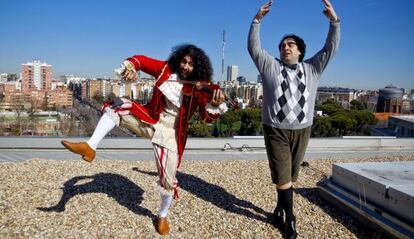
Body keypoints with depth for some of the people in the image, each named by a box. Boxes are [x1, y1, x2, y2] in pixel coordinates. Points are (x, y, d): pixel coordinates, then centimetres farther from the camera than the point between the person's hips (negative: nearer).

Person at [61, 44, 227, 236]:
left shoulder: (200, 88, -15)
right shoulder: (166, 69, -7)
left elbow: (208, 118, -21)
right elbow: (141, 60, -1)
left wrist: (216, 103, -41)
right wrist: (130, 68, -24)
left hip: (170, 133, -3)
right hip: (150, 121, 3)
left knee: (168, 180, 1)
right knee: (117, 106, -13)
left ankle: (163, 216, 30)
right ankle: (90, 147, -15)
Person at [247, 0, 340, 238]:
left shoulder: (312, 68, 13)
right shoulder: (270, 66, 7)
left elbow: (330, 49, 9)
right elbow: (253, 47, 3)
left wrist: (334, 21, -1)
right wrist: (257, 20, -4)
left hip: (301, 131, 3)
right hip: (276, 131, -2)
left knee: (290, 177, 11)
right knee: (282, 176, -4)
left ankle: (279, 211, 29)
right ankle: (290, 219, 11)